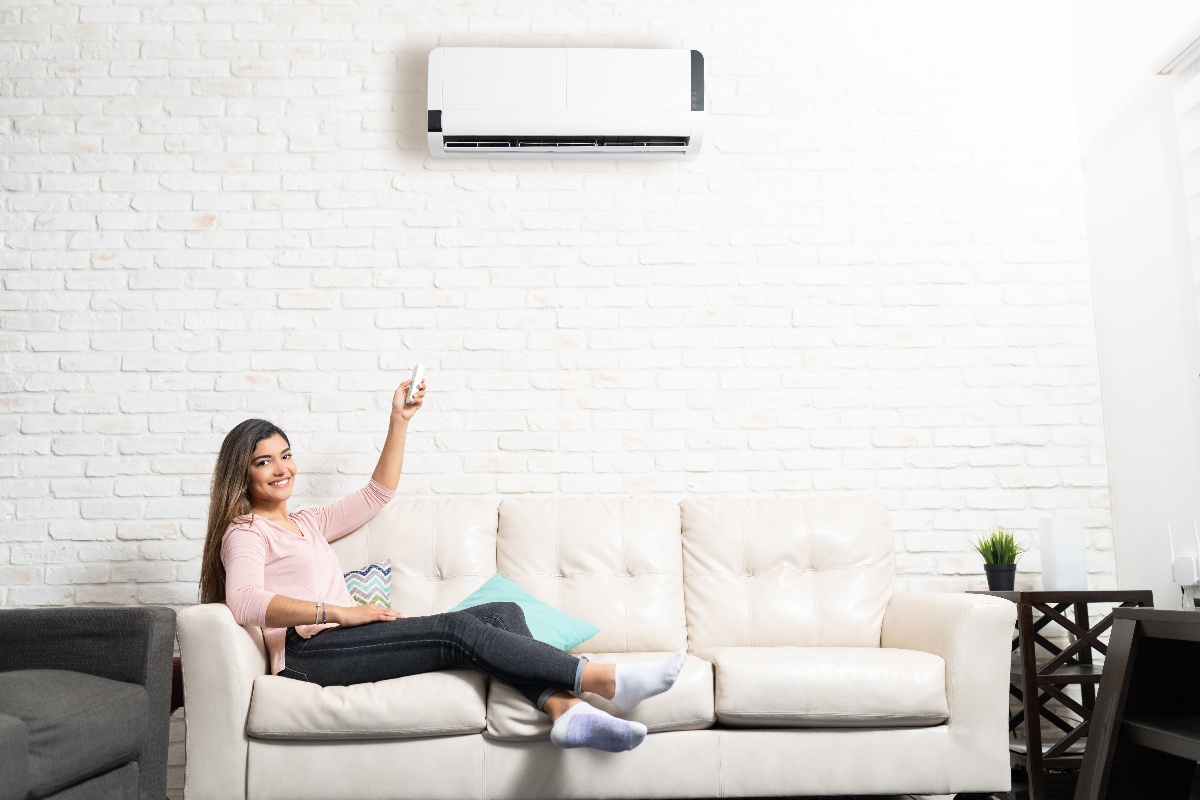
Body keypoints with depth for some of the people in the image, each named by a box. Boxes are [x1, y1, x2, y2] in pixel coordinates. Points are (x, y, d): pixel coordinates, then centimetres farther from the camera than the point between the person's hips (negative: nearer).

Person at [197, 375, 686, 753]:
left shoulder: (306, 525, 30)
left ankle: (565, 709, -36)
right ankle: (606, 681, -30)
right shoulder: (245, 532, 6)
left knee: (503, 612, -12)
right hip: (308, 654, -8)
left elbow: (376, 495, 32)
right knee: (458, 630, -26)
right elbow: (245, 603, -14)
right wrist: (339, 611, -20)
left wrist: (400, 420, 26)